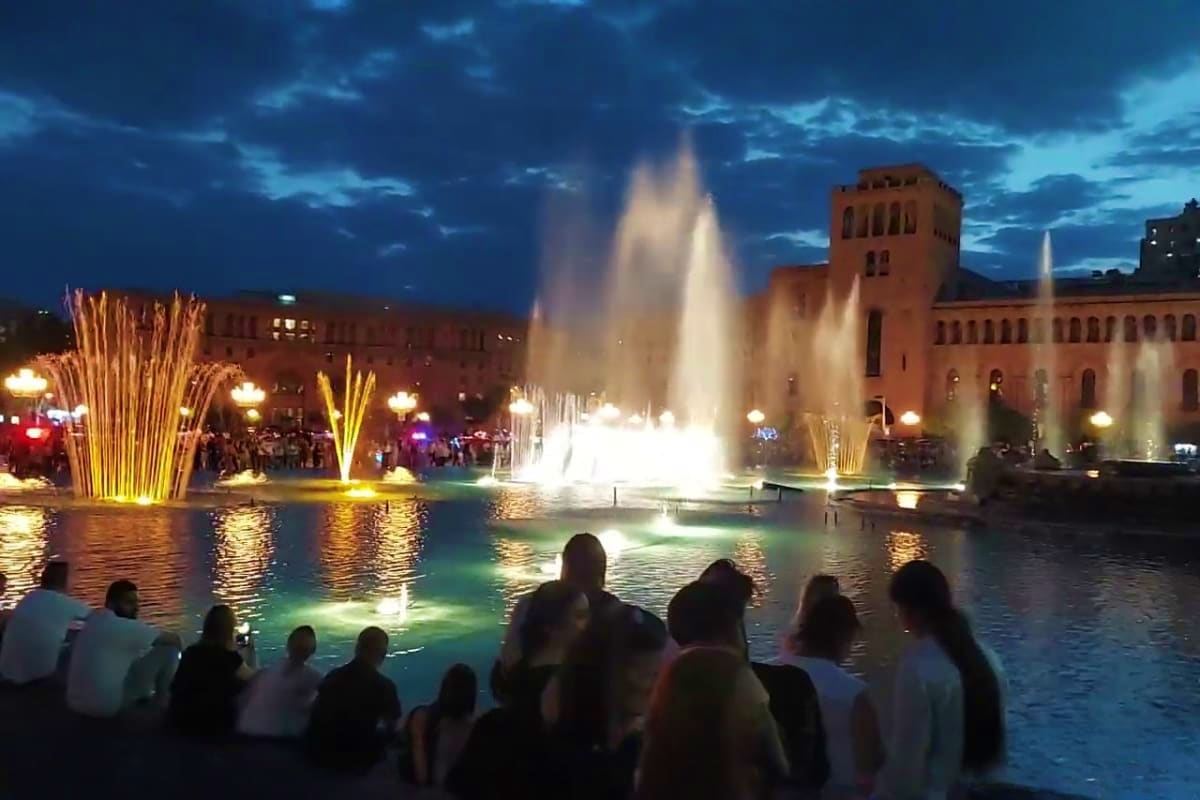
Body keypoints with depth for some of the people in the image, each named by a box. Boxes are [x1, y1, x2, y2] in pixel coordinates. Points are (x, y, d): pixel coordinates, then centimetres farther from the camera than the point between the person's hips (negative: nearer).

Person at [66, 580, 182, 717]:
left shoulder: (95, 621, 11)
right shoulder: (124, 626, -14)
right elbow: (174, 639, -8)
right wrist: (175, 645, 13)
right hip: (109, 705, -9)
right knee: (168, 647, -3)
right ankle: (161, 699, 12)